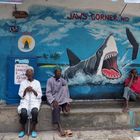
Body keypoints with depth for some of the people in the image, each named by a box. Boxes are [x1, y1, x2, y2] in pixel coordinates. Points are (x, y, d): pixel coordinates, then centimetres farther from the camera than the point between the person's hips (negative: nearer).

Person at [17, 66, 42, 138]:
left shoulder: (37, 82, 8)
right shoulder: (23, 82, 11)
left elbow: (39, 95, 3)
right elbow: (21, 95, 6)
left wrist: (33, 90, -10)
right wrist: (25, 90, -10)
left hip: (35, 101, 0)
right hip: (25, 101, 1)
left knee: (34, 111, -35)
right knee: (23, 112, -33)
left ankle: (33, 129, -15)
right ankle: (22, 129, -9)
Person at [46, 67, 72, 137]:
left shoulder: (63, 80, 9)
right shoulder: (50, 80, -2)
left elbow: (66, 91, 4)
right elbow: (48, 92, -9)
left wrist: (67, 102, -12)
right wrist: (53, 101, -23)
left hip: (62, 99, 3)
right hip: (53, 98, -3)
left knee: (64, 87, -24)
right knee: (56, 107, -35)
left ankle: (65, 106, -27)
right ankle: (59, 127, -40)